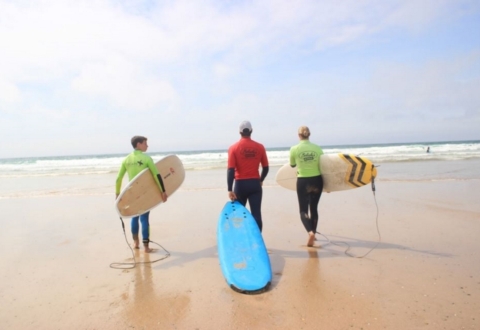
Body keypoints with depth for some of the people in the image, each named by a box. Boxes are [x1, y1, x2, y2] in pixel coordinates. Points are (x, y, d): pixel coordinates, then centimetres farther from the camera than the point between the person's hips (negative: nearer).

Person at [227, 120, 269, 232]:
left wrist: (230, 190, -11)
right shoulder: (260, 147, 0)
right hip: (255, 184, 1)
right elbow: (266, 168, 6)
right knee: (256, 214, 3)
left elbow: (230, 170, -12)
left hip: (240, 184, -1)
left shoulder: (233, 148, -6)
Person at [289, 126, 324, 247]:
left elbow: (292, 165, 7)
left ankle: (310, 232, -18)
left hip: (303, 182, -3)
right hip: (317, 181, 3)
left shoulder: (294, 149, -8)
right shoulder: (317, 148, -2)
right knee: (314, 208, 18)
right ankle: (313, 232, 27)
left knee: (303, 210, 6)